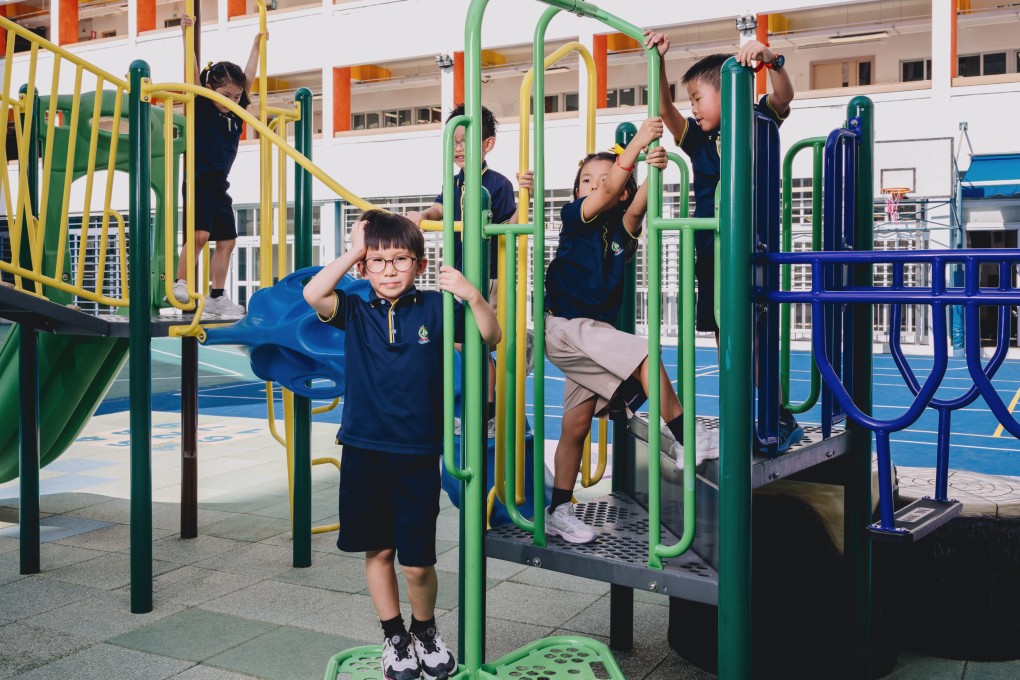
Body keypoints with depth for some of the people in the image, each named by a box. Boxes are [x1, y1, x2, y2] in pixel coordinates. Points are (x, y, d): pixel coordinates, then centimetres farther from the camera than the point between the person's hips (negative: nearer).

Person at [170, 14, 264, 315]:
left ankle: (216, 297, 13)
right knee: (200, 233, -22)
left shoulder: (236, 112, 9)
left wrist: (257, 46, 23)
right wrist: (187, 36, -20)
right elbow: (193, 72, -14)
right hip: (199, 181, -7)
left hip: (219, 186, 7)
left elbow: (249, 77, 18)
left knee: (227, 240, 6)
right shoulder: (201, 107, -5)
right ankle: (179, 285, -11)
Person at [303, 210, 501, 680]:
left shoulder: (433, 308, 1)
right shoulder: (355, 312, 2)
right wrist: (352, 252, -9)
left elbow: (491, 338, -1)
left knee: (417, 562, 2)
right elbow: (313, 295, -16)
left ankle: (425, 631, 30)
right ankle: (394, 637, 32)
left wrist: (473, 296, -16)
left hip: (417, 453, -1)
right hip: (364, 451, 2)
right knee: (377, 551, 12)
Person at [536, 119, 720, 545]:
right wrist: (636, 145, -31)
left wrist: (653, 171, -34)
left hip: (594, 332, 6)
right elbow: (604, 196, -23)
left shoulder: (621, 227, 7)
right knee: (647, 357, -22)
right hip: (566, 326, -6)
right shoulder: (575, 217, -4)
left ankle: (559, 512, 18)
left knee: (577, 425, 8)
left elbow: (636, 207, -16)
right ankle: (688, 441, -10)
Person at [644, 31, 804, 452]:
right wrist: (658, 61, -8)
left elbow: (784, 95, -19)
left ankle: (782, 421, 0)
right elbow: (663, 109, 2)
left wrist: (770, 59, -37)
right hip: (710, 254, 6)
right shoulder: (699, 141, 9)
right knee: (725, 337, 8)